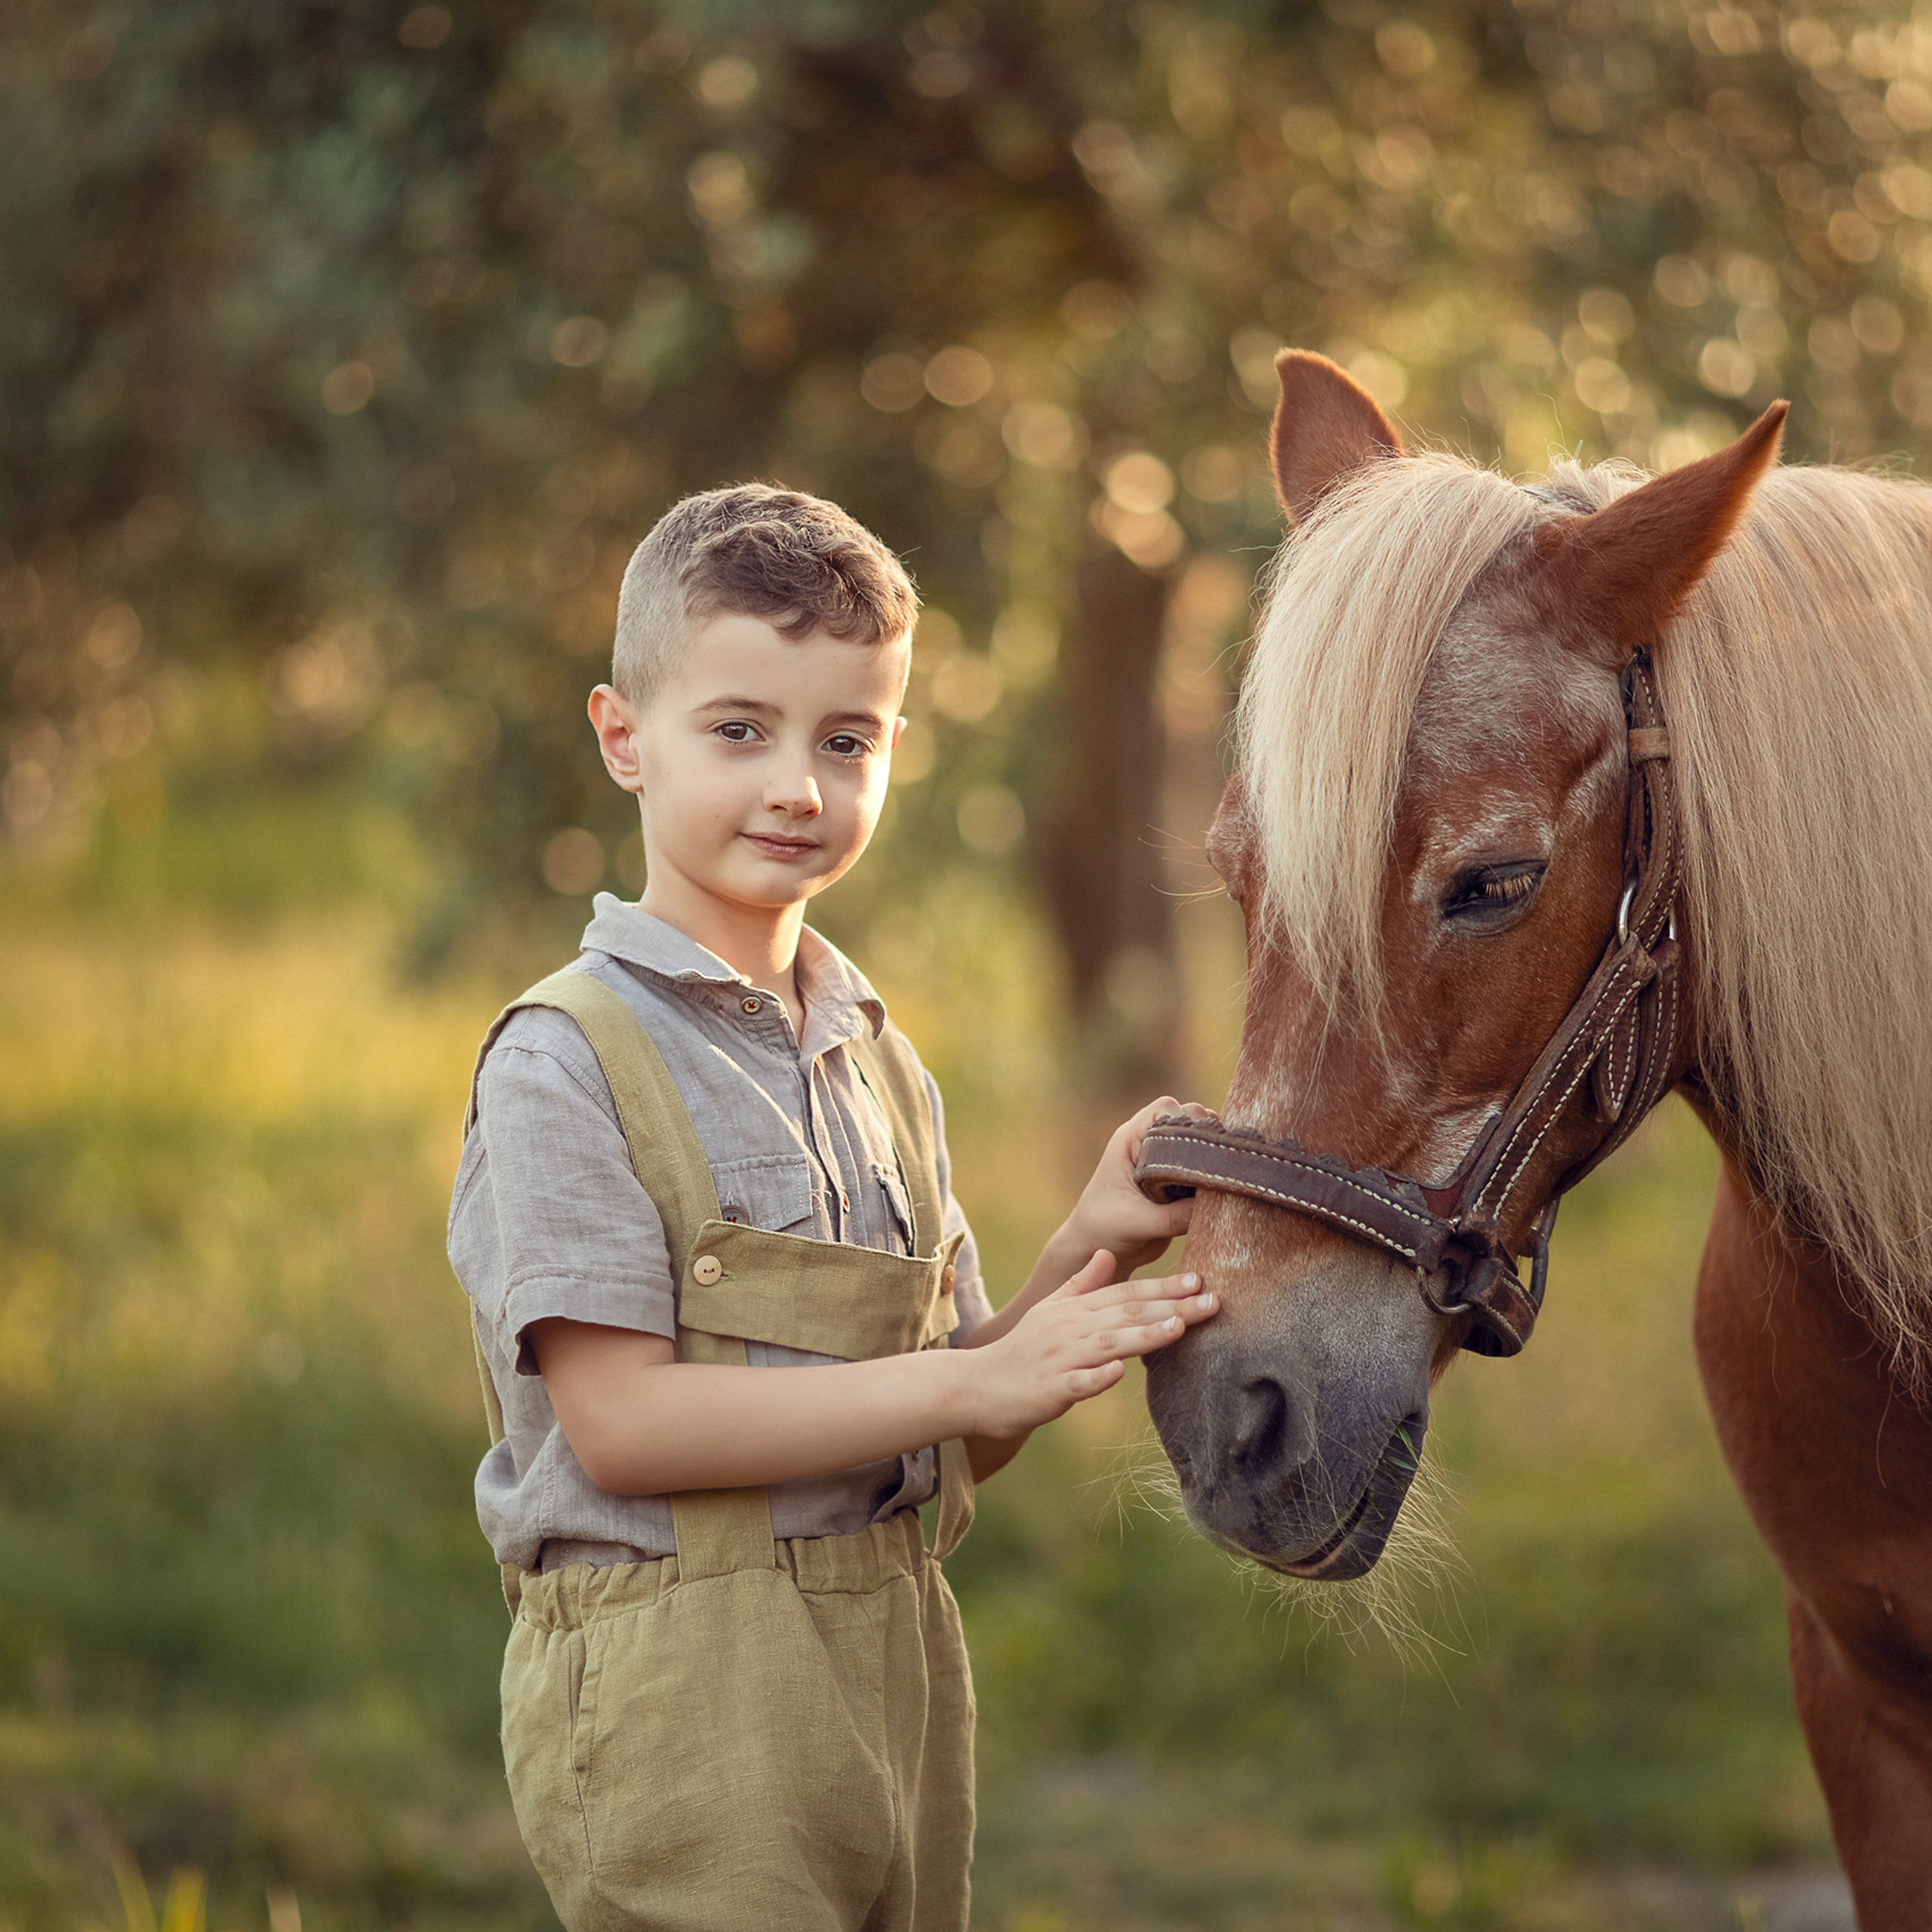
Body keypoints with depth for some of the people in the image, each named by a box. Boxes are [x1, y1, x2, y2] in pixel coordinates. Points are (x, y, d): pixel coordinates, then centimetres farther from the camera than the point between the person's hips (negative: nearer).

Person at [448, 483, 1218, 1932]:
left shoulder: (881, 1065, 13)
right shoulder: (567, 1061, -9)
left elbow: (957, 1443, 13)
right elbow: (620, 1421, -18)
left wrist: (1094, 1251, -5)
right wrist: (974, 1379, -18)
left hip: (899, 1657, 7)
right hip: (679, 1689, -7)